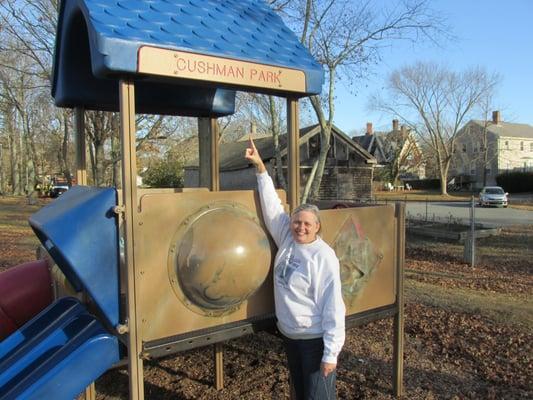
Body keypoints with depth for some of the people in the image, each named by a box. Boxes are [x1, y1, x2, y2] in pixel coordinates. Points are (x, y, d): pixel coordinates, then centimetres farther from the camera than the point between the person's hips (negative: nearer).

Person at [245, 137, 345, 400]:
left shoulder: (323, 257, -20)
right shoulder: (286, 239, -2)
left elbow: (333, 308, -20)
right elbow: (272, 207, -1)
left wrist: (331, 353, -20)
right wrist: (260, 167, -4)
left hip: (316, 339, -7)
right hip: (289, 335, 7)